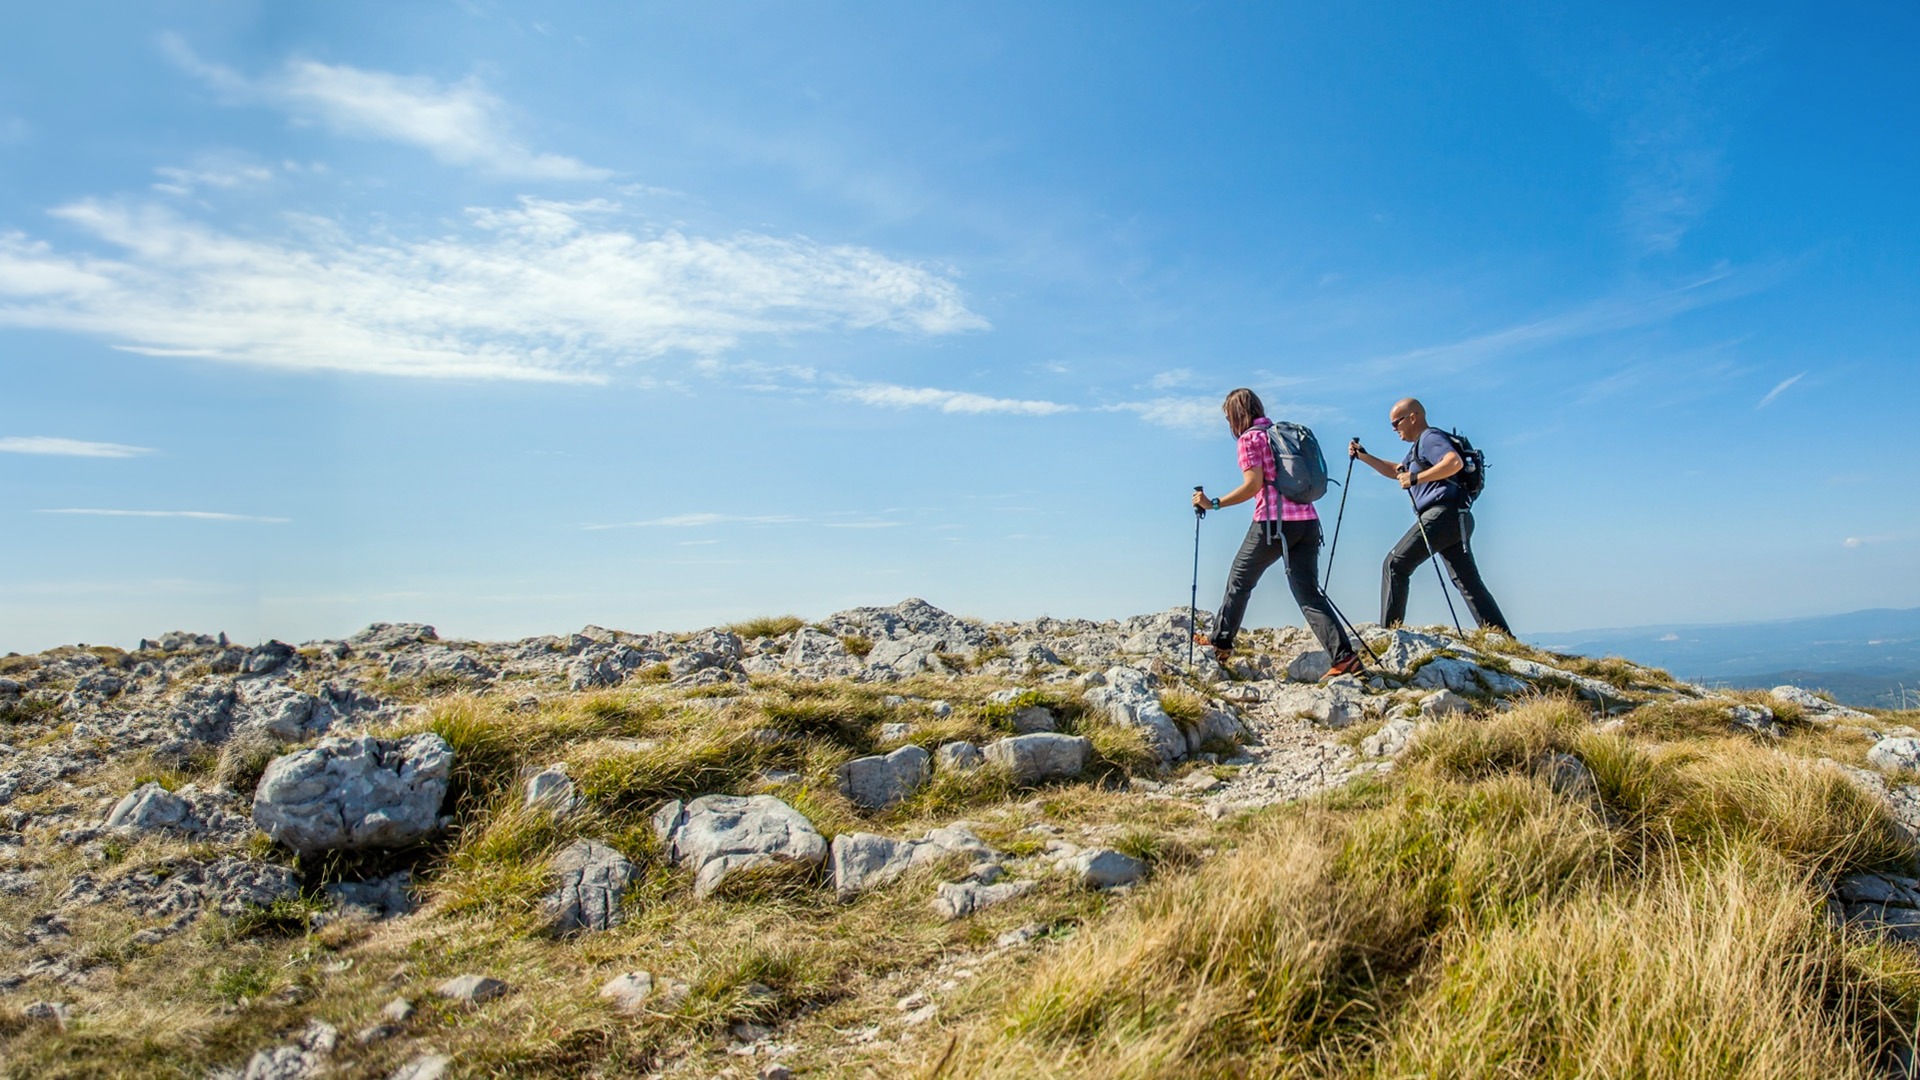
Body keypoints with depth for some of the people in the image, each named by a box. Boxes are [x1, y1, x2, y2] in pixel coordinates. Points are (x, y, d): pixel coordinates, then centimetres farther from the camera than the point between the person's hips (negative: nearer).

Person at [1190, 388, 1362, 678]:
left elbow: (1254, 485, -11)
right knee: (1309, 593, 3)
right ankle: (1344, 656, -9)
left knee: (1240, 580, 12)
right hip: (1307, 521, 7)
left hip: (1274, 522, -6)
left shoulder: (1249, 438, -1)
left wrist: (1213, 504, -7)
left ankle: (1220, 642, 22)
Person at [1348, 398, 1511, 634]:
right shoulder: (1419, 446, 27)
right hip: (1457, 518, 10)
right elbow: (1396, 471, 40)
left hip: (1443, 515, -10)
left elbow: (1455, 462, -22)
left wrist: (1416, 478, -20)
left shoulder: (1430, 437, -3)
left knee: (1395, 565, -8)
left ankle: (1388, 630, -10)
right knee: (1469, 583, 7)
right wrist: (1363, 456, 30)